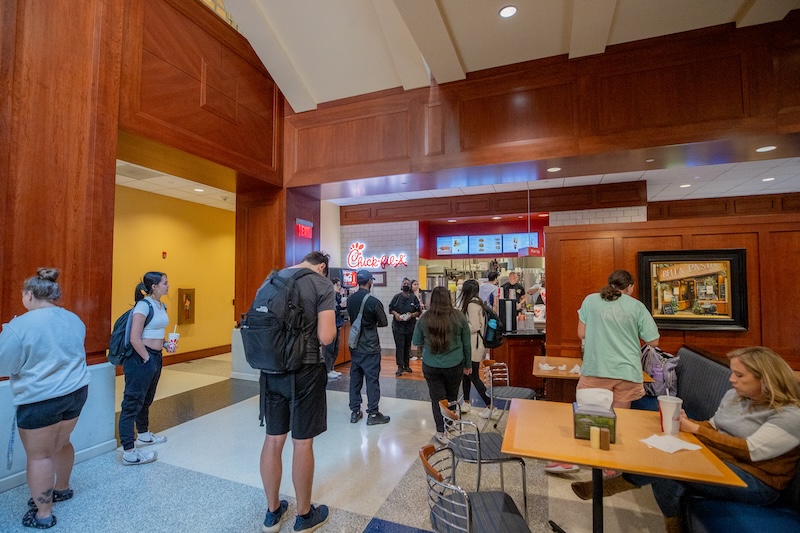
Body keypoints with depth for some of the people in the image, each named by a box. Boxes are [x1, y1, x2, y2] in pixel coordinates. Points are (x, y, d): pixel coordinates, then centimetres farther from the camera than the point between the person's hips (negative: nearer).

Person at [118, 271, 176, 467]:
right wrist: (147, 359, -15)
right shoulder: (144, 305, -18)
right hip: (140, 358, -9)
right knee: (132, 403, -1)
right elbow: (135, 338, -22)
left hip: (156, 357, 9)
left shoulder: (161, 306, 9)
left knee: (146, 399, 24)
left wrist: (165, 345, 6)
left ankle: (143, 435, 42)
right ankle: (129, 453, 6)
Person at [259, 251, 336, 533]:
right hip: (305, 370, -5)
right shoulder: (322, 283, -11)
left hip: (271, 368, 6)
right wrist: (331, 325, 2)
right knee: (302, 443, 9)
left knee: (273, 439, 17)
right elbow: (326, 337, -18)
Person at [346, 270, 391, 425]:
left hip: (355, 346, 6)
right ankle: (372, 414, 11)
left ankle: (355, 412, 22)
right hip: (370, 347, -6)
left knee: (355, 378, 13)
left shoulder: (350, 300, 2)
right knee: (372, 380, 3)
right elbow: (384, 323, -8)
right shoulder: (374, 301, -18)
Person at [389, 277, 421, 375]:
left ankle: (406, 365, 25)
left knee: (407, 346, 12)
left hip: (410, 326, 1)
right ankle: (400, 367, -1)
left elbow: (419, 311, 4)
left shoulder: (414, 298, 1)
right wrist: (395, 314, -11)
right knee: (399, 346, -6)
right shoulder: (397, 297, 0)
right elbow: (390, 308, 7)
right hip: (398, 326, -1)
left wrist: (412, 314, -14)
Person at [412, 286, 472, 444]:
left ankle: (441, 432, 19)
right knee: (452, 396, 21)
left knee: (437, 398, 12)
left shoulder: (424, 319, -9)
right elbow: (466, 343, 2)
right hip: (454, 365, 1)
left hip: (431, 365, -1)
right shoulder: (459, 317, -8)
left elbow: (416, 342, 3)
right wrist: (468, 364, 14)